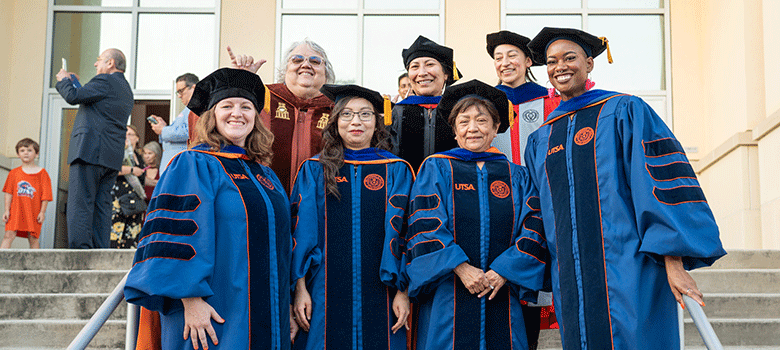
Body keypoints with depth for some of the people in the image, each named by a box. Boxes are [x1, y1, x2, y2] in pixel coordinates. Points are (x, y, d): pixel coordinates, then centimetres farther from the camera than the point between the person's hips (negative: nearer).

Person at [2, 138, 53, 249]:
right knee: (9, 234, -9)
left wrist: (42, 212, -4)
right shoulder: (14, 173, 11)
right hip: (16, 211, 1)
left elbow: (45, 195, 2)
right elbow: (9, 193, 9)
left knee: (33, 238, 0)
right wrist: (7, 210, 2)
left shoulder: (41, 173, 4)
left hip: (33, 211, -1)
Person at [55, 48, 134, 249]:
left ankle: (81, 249, -12)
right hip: (112, 157, 9)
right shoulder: (127, 91, 23)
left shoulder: (105, 81, -6)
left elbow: (73, 97, -13)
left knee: (80, 204, -8)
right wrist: (73, 81, 30)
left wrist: (64, 80, 7)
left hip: (90, 152, -9)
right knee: (102, 205, 7)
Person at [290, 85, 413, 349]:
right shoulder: (314, 170, 7)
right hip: (326, 295, 0)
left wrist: (403, 290, -6)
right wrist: (300, 287, -5)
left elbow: (402, 231, 1)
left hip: (380, 297, 0)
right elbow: (301, 231, 3)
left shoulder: (396, 171, 6)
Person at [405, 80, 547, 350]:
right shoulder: (435, 168, 6)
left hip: (501, 298, 2)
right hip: (448, 299, -2)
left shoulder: (517, 176, 12)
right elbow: (425, 226, -5)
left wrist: (504, 271, -12)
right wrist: (460, 267, -17)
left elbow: (533, 229, 2)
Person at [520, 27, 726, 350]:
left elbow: (663, 179, -9)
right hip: (571, 283, 5)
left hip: (629, 273, -4)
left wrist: (673, 259, -18)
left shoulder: (624, 112, 0)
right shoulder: (540, 141, 15)